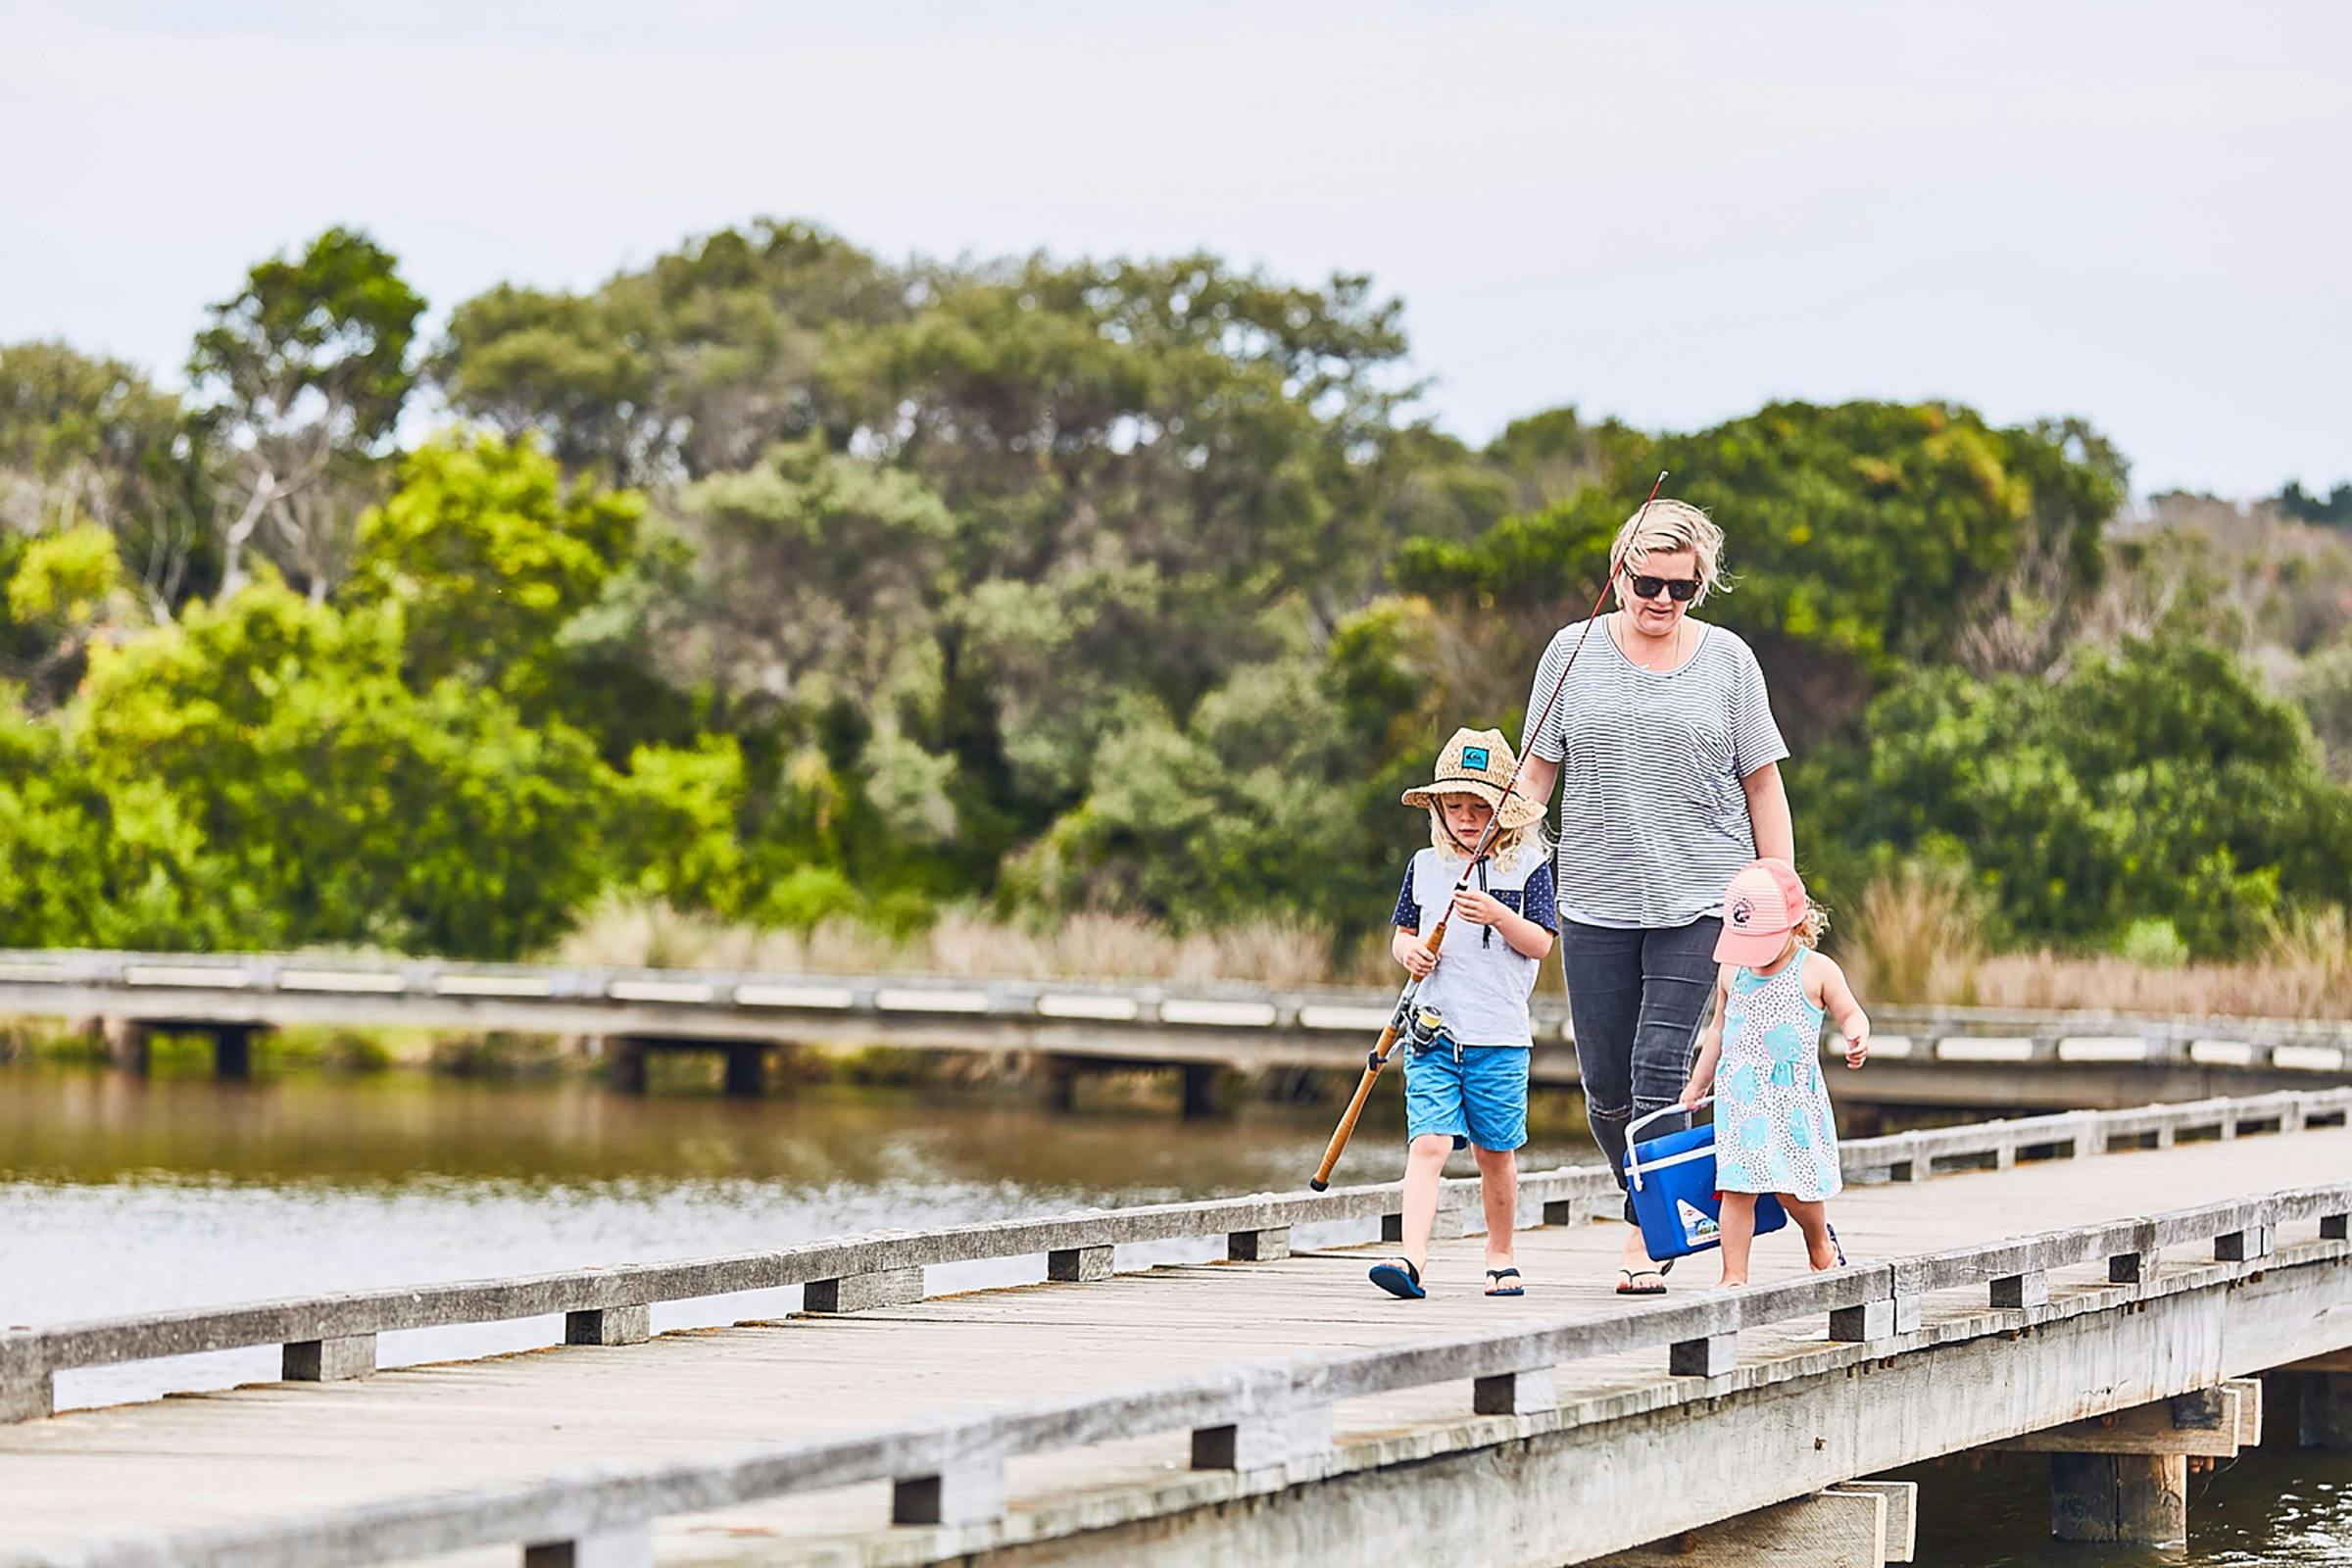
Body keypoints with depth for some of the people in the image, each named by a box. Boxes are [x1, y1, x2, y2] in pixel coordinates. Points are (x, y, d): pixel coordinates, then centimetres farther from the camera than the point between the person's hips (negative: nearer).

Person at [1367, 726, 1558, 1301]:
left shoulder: (1528, 866, 2)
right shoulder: (1425, 866, 11)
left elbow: (1539, 944, -4)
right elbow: (1402, 932, 18)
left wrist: (1499, 915, -21)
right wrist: (1409, 950, -5)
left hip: (1499, 1036, -1)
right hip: (1433, 1032, 1)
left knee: (1495, 1152, 8)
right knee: (1428, 1143, -13)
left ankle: (1500, 1256, 26)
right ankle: (1412, 1258, -22)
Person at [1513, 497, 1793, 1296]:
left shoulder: (1727, 660, 3)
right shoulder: (1574, 652, 5)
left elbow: (1762, 786, 7)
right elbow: (1538, 768, 11)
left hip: (1700, 899, -2)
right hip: (1596, 898, 2)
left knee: (1661, 1068, -14)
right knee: (1607, 1088, 3)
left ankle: (1645, 1240, -8)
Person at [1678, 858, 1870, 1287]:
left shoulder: (1816, 971, -3)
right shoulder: (1732, 972, 9)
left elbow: (1850, 1013, 5)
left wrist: (1858, 1039, -19)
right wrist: (1697, 1084, 25)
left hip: (1794, 1095, -3)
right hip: (1739, 1095, 3)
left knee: (1795, 1187, 0)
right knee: (1736, 1187, -6)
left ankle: (1821, 1244, 30)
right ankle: (1734, 1274, -5)